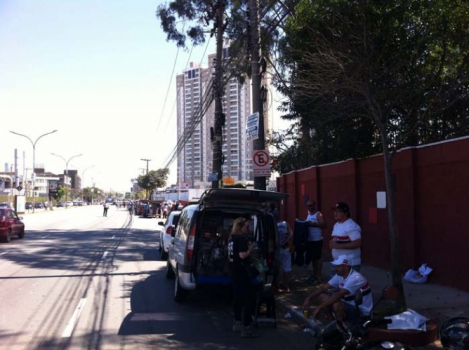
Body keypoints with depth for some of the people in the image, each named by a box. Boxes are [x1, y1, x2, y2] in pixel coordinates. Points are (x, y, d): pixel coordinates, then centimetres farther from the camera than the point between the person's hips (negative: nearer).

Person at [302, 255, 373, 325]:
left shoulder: (355, 278, -27)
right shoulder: (339, 275, 0)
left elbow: (339, 295, -34)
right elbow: (324, 287, 3)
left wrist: (319, 307, -35)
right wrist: (309, 298, -11)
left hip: (361, 311, -9)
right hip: (349, 305, 9)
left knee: (336, 305, -35)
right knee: (322, 296, -1)